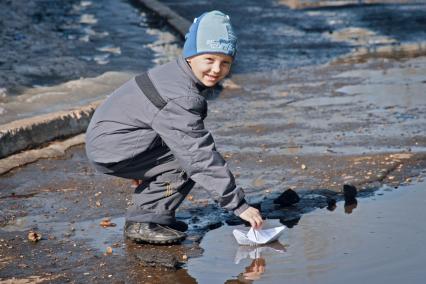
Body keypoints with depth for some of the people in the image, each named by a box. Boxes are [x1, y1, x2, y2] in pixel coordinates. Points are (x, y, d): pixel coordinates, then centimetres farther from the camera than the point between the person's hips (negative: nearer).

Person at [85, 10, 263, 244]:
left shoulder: (175, 74, 6)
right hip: (110, 149, -10)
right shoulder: (182, 99, -25)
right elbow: (201, 156, -27)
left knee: (187, 151, 14)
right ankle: (144, 222, -10)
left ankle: (146, 215, 16)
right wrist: (238, 204, -24)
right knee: (190, 158, -17)